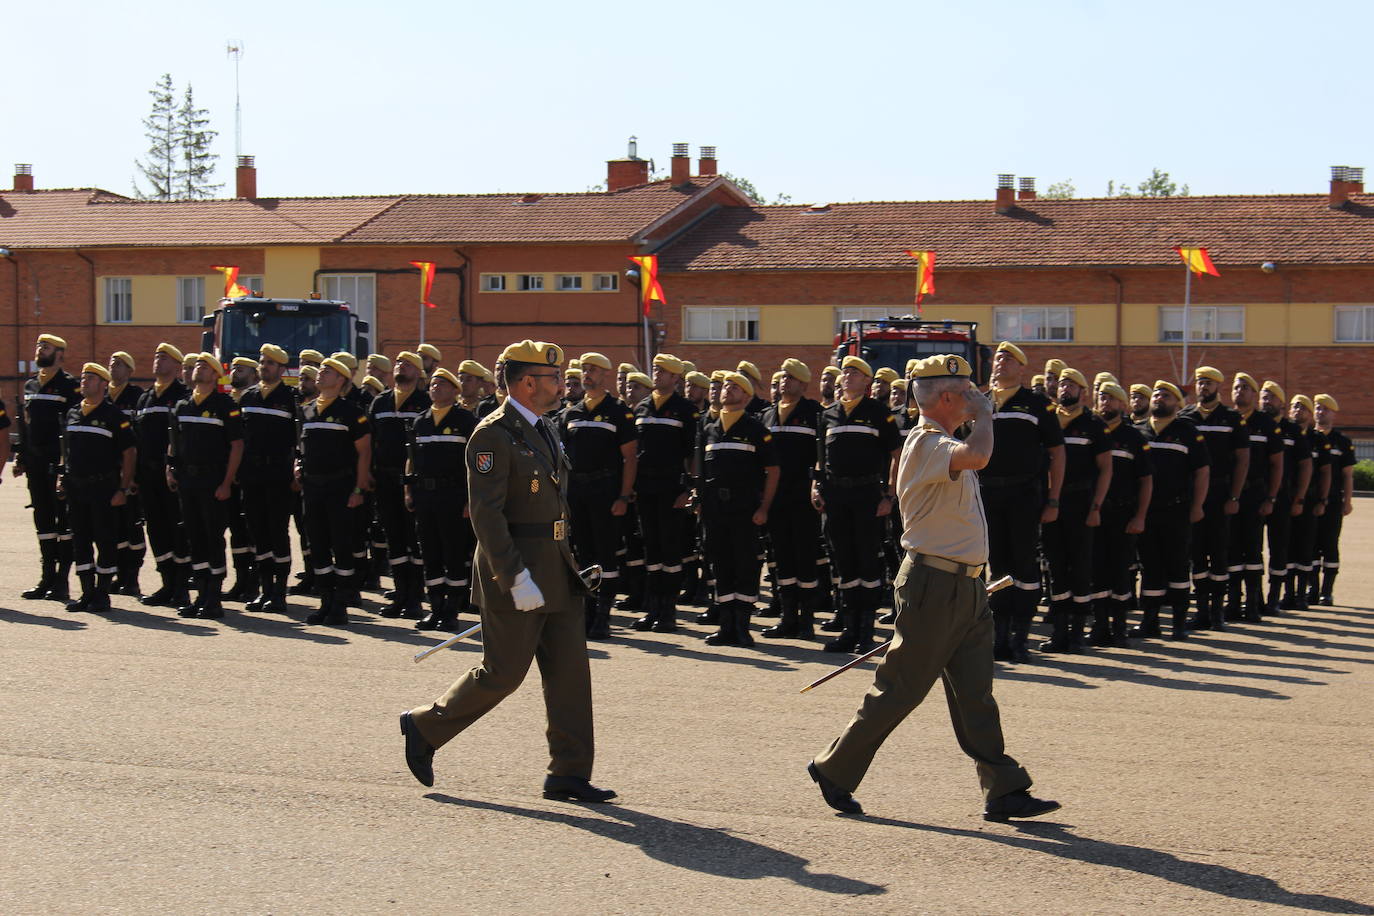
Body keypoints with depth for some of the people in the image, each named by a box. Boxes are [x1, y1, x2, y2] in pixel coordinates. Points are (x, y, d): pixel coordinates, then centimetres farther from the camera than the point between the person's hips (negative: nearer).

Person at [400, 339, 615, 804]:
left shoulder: (542, 429, 14)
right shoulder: (494, 435, -15)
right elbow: (485, 513, -21)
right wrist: (516, 578, -24)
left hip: (557, 570, 9)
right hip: (516, 570, -9)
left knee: (570, 670, 4)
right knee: (503, 672, -1)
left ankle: (569, 774, 8)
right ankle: (424, 727, 19)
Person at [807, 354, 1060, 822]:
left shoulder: (943, 445, 18)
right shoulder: (926, 444, -15)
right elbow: (977, 455, -35)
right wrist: (983, 414, -18)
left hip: (965, 587, 9)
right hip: (934, 585, -9)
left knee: (975, 695, 6)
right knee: (899, 690, -2)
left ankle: (1004, 791, 5)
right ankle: (834, 770, 11)